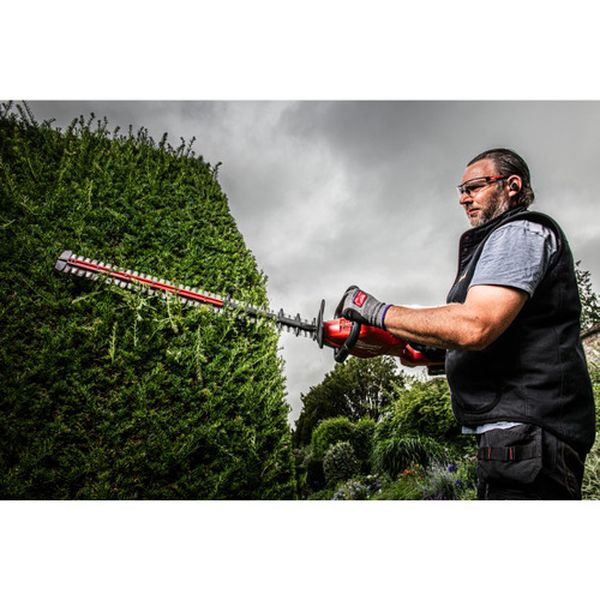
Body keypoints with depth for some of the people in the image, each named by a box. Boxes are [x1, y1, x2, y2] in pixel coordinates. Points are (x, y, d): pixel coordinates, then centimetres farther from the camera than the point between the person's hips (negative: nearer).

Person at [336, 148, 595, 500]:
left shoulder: (522, 231, -8)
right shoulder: (496, 242, 23)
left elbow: (474, 326, -25)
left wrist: (378, 312, -16)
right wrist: (427, 352, 15)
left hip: (528, 432, -10)